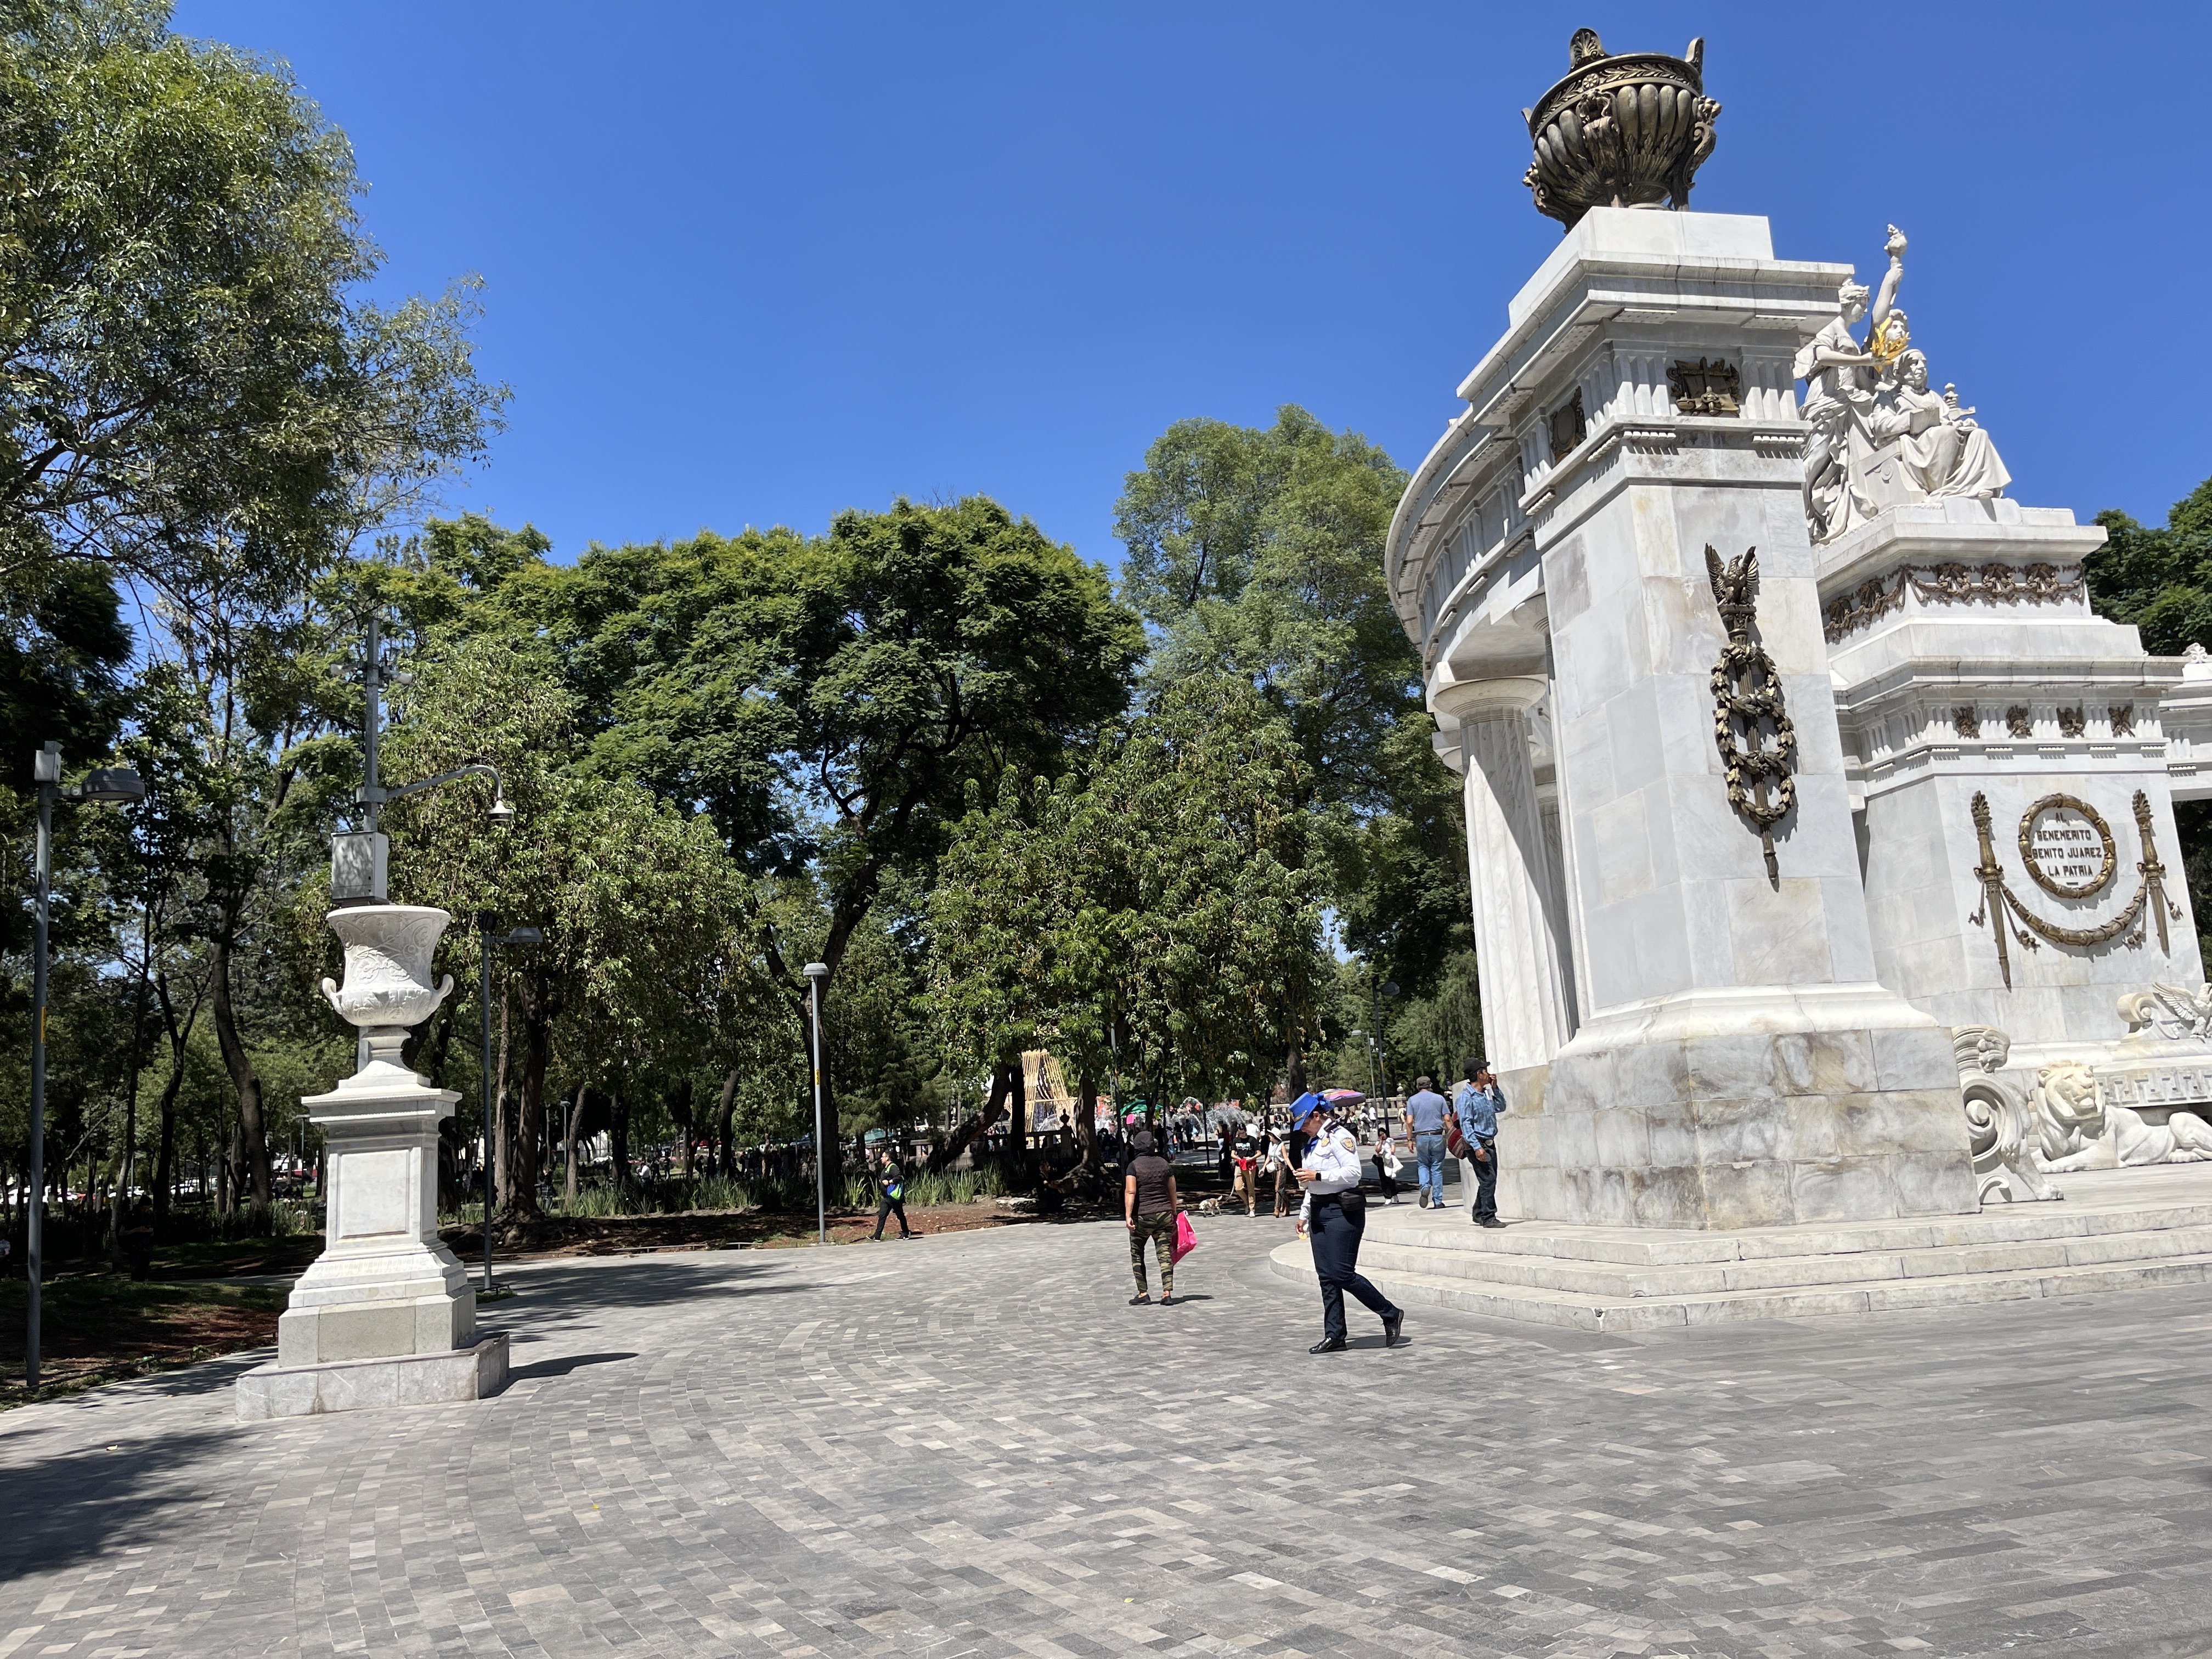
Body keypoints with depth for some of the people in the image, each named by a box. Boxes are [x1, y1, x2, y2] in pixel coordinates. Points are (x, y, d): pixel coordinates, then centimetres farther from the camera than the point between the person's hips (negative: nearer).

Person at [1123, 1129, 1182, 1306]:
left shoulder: (1134, 1166, -6)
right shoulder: (1164, 1164, 7)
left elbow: (1130, 1192, -16)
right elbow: (1172, 1192, 10)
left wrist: (1128, 1215, -19)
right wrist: (1174, 1213, 19)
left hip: (1142, 1216, -3)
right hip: (1164, 1214, 3)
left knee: (1137, 1254, 11)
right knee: (1165, 1254, 3)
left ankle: (1143, 1293, 11)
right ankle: (1167, 1294, -4)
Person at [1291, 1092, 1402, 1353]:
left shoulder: (1340, 1136, -10)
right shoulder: (1313, 1141, 19)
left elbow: (1353, 1172, -20)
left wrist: (1318, 1175, -20)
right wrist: (1304, 1214, 25)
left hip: (1342, 1211, -9)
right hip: (1320, 1212, 9)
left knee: (1343, 1275, -11)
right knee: (1326, 1277, 6)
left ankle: (1391, 1315, 5)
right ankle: (1334, 1336, 10)